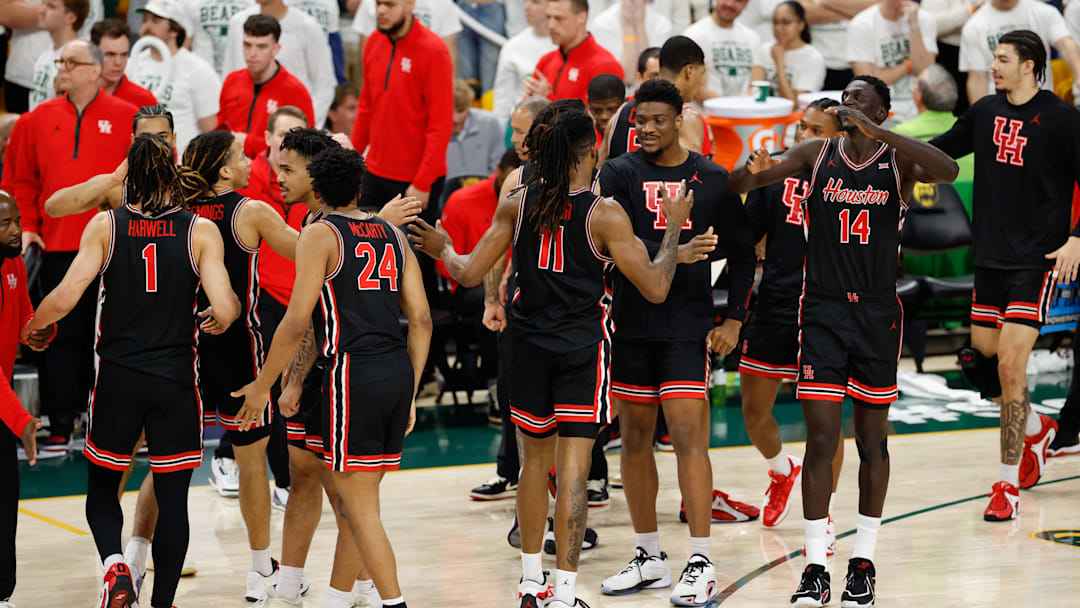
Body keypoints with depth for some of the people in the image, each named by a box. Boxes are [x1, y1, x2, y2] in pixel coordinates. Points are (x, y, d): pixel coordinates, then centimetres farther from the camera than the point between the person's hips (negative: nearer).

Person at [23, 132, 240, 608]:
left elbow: (65, 298, -11)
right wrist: (217, 319, 12)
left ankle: (114, 564, -10)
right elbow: (226, 309, -11)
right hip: (175, 380, 0)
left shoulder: (105, 226, -3)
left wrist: (33, 324, 9)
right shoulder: (201, 231, -3)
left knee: (102, 487, 15)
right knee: (172, 498, 8)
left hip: (117, 376, 0)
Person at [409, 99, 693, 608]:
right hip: (583, 348, -4)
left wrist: (442, 249, 22)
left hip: (529, 345, 4)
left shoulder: (517, 202, -2)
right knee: (573, 470, -5)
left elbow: (470, 273, 1)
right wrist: (674, 227, 1)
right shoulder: (604, 214, -12)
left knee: (534, 460, 19)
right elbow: (655, 288, -10)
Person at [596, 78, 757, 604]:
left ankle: (700, 566, -8)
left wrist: (733, 320, 2)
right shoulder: (618, 174, 1)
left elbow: (742, 253, 10)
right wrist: (673, 254, -28)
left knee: (688, 436, -10)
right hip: (631, 324, 2)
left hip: (688, 326, -2)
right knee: (634, 439, 8)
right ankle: (649, 559, 20)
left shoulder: (712, 179, 3)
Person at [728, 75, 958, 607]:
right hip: (821, 312, 0)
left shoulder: (898, 161, -2)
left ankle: (863, 563, 17)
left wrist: (875, 133, -30)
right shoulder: (816, 154, 2)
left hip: (877, 314, 0)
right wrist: (754, 169, -30)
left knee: (871, 439, 7)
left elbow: (948, 171, -25)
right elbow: (735, 185, -5)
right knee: (820, 439, -5)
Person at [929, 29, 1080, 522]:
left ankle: (1008, 484, -5)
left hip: (1036, 260, -6)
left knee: (1010, 366, -12)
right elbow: (939, 150, 20)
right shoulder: (986, 112, 7)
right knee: (984, 358, 12)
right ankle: (1036, 430, 39)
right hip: (990, 256, 6)